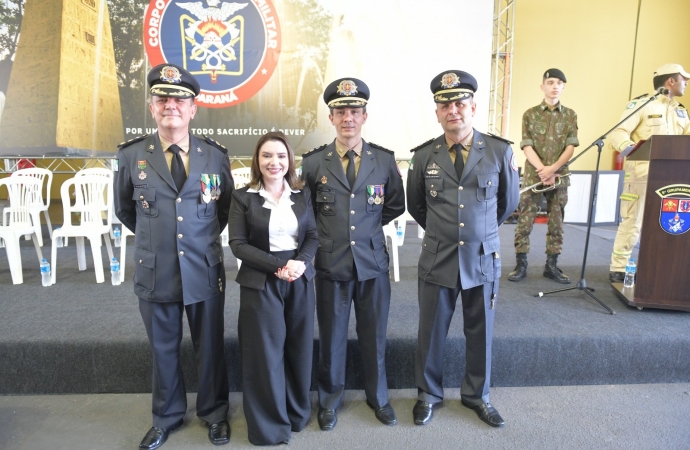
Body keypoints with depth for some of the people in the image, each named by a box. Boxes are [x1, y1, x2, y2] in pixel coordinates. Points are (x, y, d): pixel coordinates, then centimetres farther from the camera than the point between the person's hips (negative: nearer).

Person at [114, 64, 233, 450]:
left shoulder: (215, 155, -3)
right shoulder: (132, 155, -3)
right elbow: (124, 209, 12)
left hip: (205, 270, 0)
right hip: (155, 272, 1)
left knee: (211, 346, 14)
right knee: (163, 349, 16)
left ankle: (214, 413, 36)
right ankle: (167, 416, 39)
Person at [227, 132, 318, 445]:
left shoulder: (302, 195, 6)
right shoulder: (242, 197, -3)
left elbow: (313, 236, 5)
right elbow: (238, 244, -8)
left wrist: (300, 262, -15)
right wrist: (279, 264, -17)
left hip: (300, 280, 3)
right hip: (260, 283, -3)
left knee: (299, 349, 10)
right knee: (265, 352, 4)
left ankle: (297, 412, 33)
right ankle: (269, 424, 24)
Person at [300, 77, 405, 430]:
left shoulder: (385, 159, 0)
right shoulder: (313, 162, -3)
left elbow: (395, 205, 12)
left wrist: (369, 226, 8)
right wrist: (328, 232, 3)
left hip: (373, 261, 1)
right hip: (331, 263, -1)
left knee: (374, 336, 14)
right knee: (331, 336, 13)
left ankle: (378, 398, 36)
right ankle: (329, 400, 34)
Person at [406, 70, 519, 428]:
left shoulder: (500, 151, -6)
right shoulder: (423, 156, -4)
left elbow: (508, 203, 9)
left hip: (484, 258, 0)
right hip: (437, 260, 0)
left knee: (480, 333, 15)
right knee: (431, 333, 11)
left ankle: (476, 395, 38)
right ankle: (428, 395, 34)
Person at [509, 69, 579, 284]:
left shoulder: (570, 115, 8)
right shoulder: (530, 114, 3)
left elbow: (571, 147, 0)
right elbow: (527, 147, -4)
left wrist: (553, 169, -15)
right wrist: (543, 171, -14)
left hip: (559, 177, 2)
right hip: (533, 176, -2)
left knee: (556, 224, 7)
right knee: (524, 222, -2)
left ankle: (551, 265, 17)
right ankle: (521, 265, 7)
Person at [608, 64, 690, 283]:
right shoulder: (642, 104, -4)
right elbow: (618, 133, -13)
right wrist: (627, 147, -33)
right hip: (642, 172, -7)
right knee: (632, 222, -5)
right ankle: (618, 269, 3)